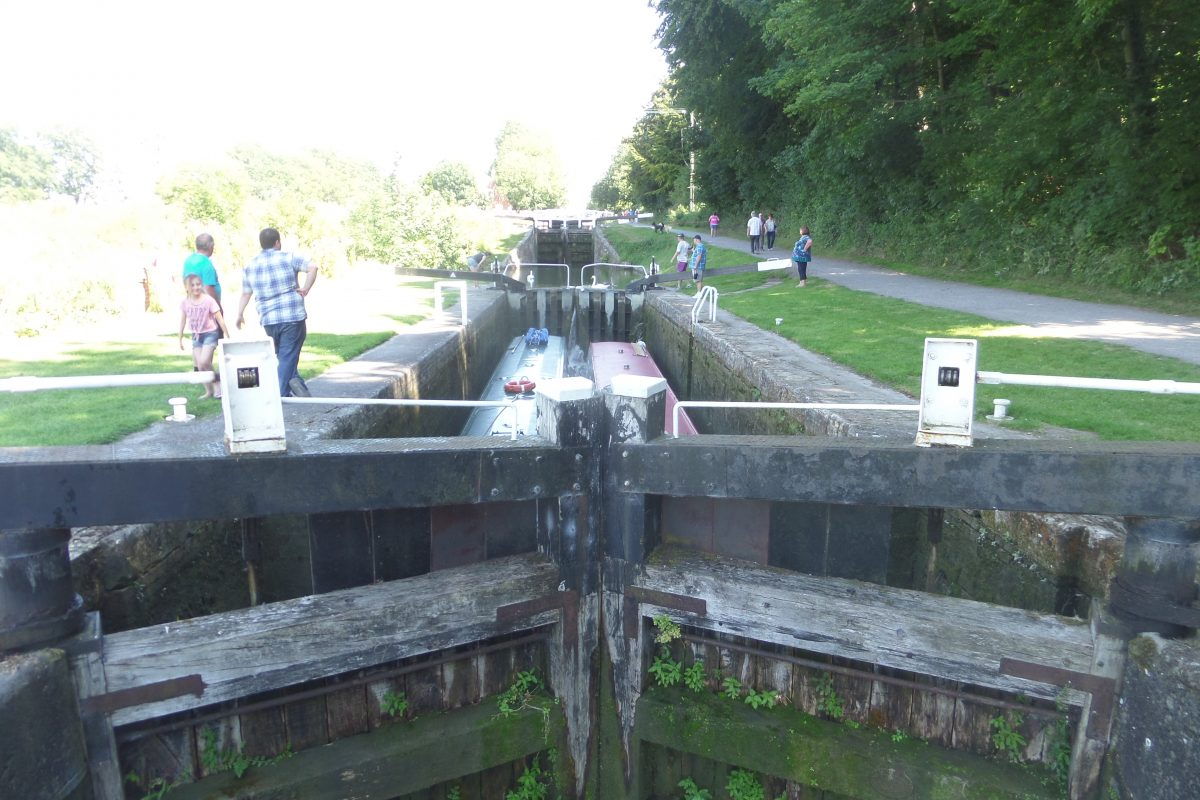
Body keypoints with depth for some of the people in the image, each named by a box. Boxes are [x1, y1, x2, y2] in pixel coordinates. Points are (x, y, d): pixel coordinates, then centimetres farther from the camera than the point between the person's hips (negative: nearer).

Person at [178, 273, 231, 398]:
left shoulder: (208, 300, -12)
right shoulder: (185, 302, -1)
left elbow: (220, 319, -9)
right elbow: (182, 321, 9)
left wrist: (227, 337, -9)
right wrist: (180, 339, 13)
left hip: (210, 333, -4)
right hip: (196, 336, 4)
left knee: (204, 362, -19)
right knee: (199, 366, 2)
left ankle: (217, 383, 1)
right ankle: (209, 391, 14)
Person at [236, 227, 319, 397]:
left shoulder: (250, 266, 9)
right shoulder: (288, 258, -4)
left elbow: (246, 294, 13)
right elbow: (312, 267, -17)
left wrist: (240, 314, 24)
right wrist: (305, 289, -10)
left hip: (268, 319, 4)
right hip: (293, 316, -4)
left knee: (283, 355, 18)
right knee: (288, 356, -1)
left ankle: (294, 380, 5)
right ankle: (282, 394, -5)